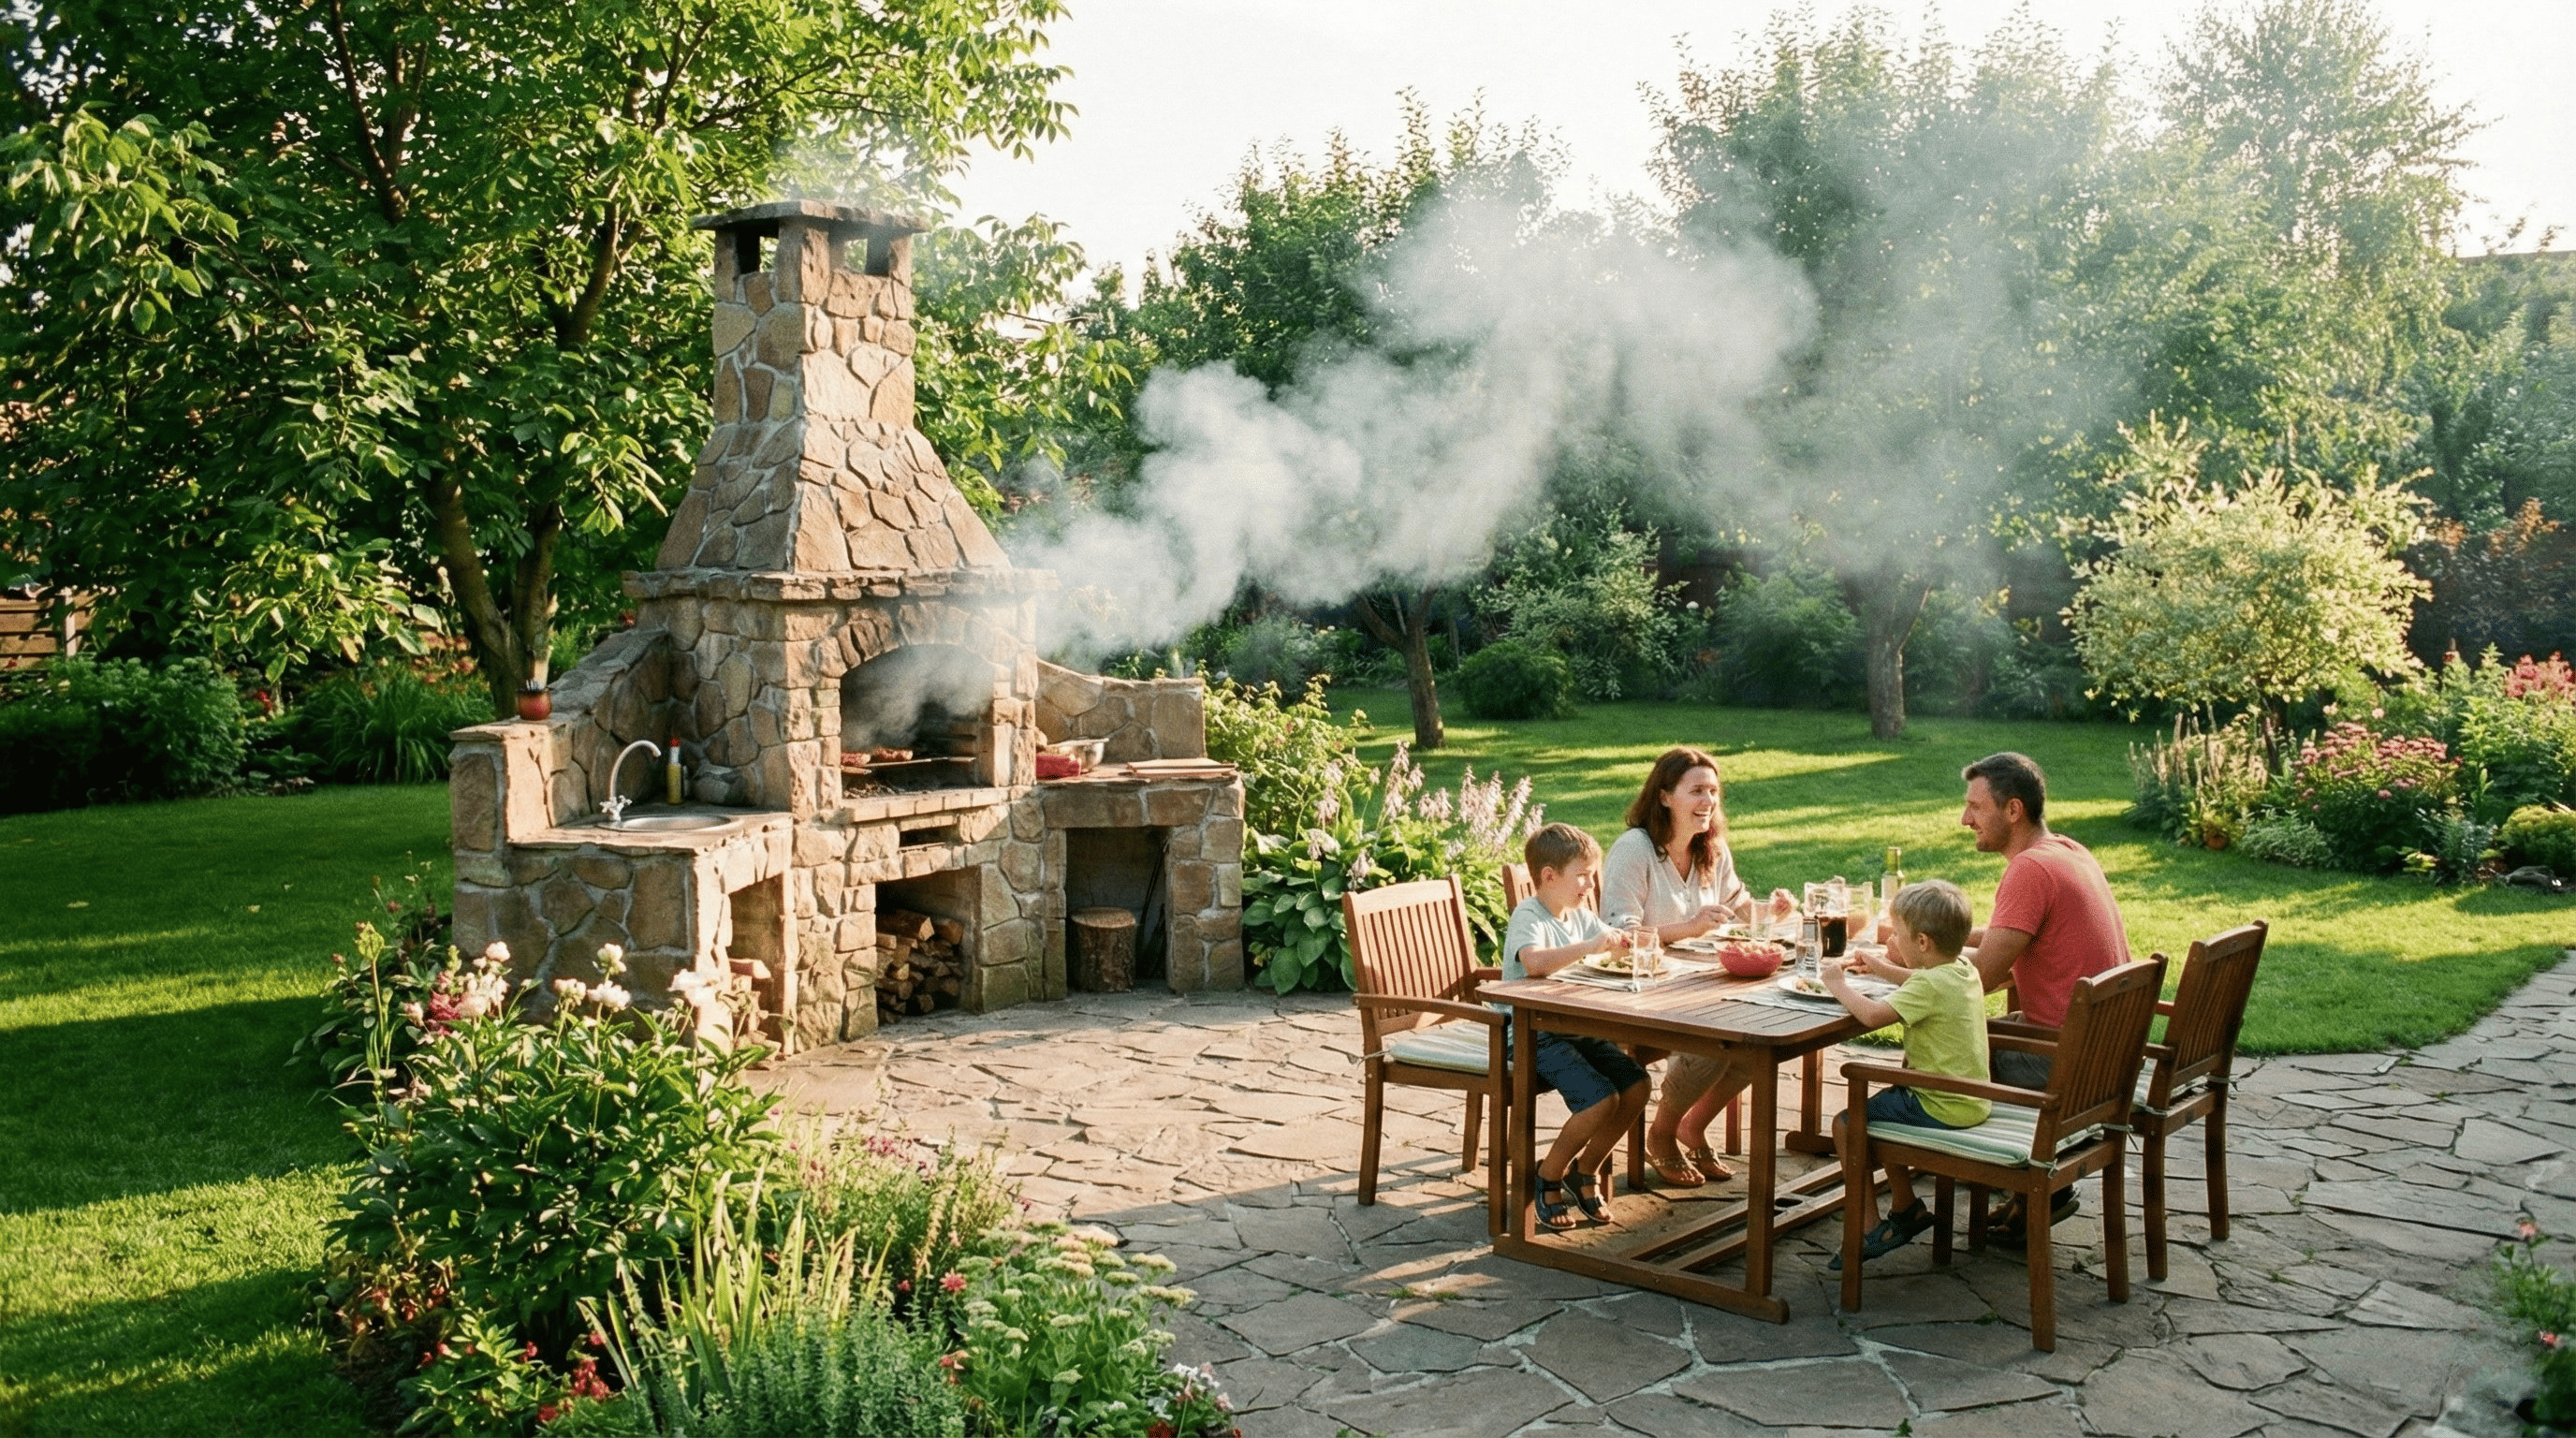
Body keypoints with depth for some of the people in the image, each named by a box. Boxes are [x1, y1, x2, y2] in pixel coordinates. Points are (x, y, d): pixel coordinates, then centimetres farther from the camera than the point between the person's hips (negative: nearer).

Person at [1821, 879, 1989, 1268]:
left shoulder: (1929, 986, -24)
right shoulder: (1965, 971, 5)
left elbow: (1873, 1014, -33)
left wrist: (1839, 985, -16)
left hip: (1941, 1110, -10)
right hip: (1971, 1102, 10)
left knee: (1846, 1123, -4)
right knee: (1884, 1102, 29)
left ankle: (1868, 1228, 1)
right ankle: (1905, 1208, 37)